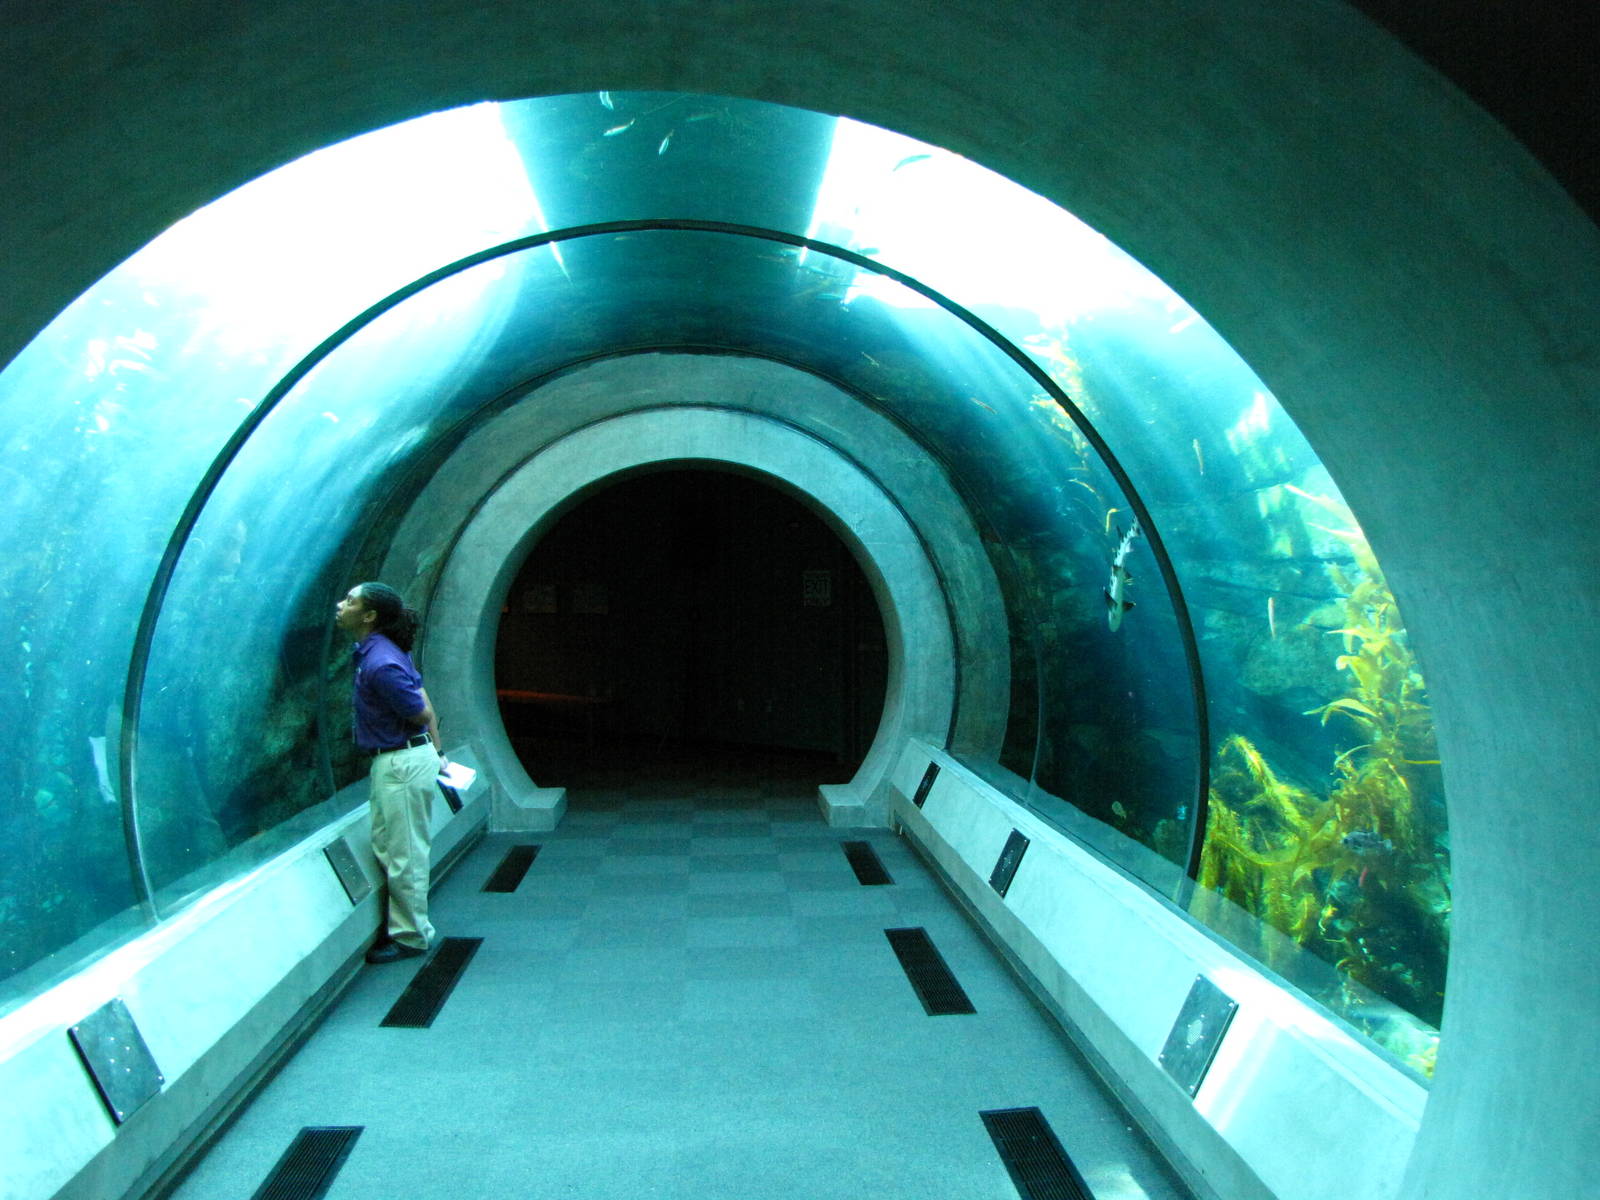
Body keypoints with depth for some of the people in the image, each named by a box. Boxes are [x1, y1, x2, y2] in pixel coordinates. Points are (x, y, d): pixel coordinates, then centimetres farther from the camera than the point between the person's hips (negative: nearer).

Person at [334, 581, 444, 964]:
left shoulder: (380, 663, -23)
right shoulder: (376, 650, 9)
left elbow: (421, 713, -17)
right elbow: (424, 700, 13)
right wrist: (436, 752, 16)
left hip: (402, 763, -10)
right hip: (392, 761, 10)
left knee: (404, 853, 1)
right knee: (388, 845, 19)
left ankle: (411, 937, 13)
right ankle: (401, 925, 31)